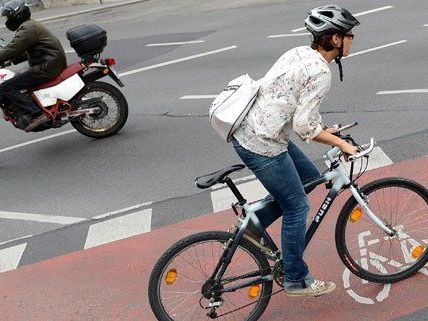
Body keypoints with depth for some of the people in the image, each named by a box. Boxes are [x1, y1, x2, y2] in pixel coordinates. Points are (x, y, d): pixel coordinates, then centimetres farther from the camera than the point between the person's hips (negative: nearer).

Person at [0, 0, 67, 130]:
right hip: (51, 64, 11)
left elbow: (12, 49, -20)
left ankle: (35, 114, -23)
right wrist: (11, 61, 22)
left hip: (47, 67, -11)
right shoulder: (31, 25, 23)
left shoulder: (27, 28, -11)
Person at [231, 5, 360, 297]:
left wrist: (324, 129, 21)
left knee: (309, 176, 21)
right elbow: (303, 127, -19)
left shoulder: (299, 53, 11)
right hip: (262, 145, -9)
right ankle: (297, 281, 21)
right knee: (297, 207, 5)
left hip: (248, 131, 9)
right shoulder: (320, 73, -17)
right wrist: (341, 144, -8)